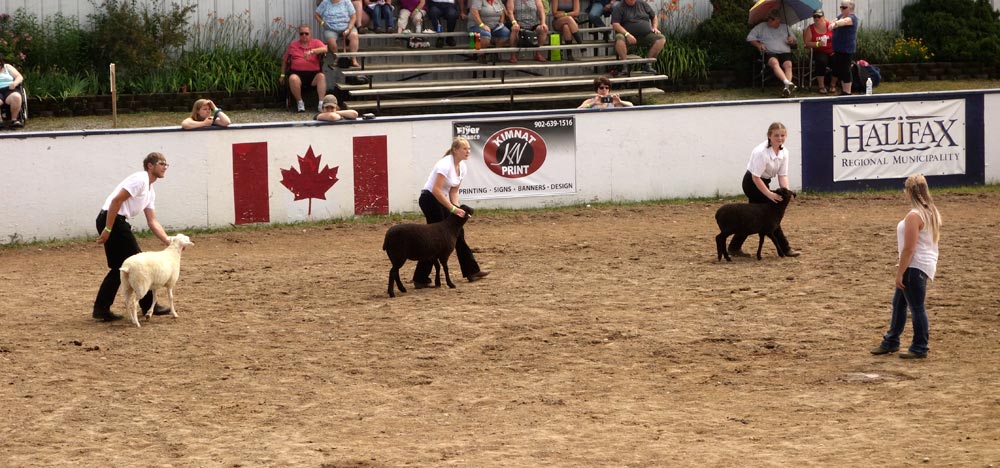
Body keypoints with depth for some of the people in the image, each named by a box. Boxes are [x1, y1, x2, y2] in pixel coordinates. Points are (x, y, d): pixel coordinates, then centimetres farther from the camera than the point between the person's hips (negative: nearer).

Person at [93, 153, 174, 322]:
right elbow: (116, 200, -19)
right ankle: (149, 305, 10)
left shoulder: (150, 192, 20)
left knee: (120, 267, 13)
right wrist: (108, 229, -22)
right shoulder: (140, 179, -11)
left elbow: (153, 223, 19)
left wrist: (169, 242, 8)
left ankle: (101, 309, 12)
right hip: (111, 220, -10)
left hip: (117, 222, 10)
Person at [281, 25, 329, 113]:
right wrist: (282, 75, 19)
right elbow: (285, 60, 25)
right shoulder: (293, 45, 19)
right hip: (297, 73, 0)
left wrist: (311, 51, -23)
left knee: (322, 76, -33)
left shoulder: (316, 42, 13)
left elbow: (325, 49, -9)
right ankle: (300, 103, -20)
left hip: (313, 73, 0)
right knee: (293, 78, -35)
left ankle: (321, 103, -35)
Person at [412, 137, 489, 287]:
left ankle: (471, 271, 18)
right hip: (430, 199, -9)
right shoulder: (445, 164, -24)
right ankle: (420, 279, -5)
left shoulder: (463, 167, 3)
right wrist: (453, 209, -29)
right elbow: (436, 190, -29)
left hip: (441, 200, 9)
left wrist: (457, 208, -5)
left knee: (457, 233, 10)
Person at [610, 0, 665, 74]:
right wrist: (627, 34, -24)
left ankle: (647, 64, -15)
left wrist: (654, 28, 8)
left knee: (662, 39, -19)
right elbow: (615, 24, -11)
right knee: (619, 39, -38)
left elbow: (653, 16, 26)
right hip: (628, 36, -4)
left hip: (645, 35, 4)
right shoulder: (619, 7, 0)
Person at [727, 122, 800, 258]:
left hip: (763, 182, 9)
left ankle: (734, 247, 19)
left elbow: (782, 175, -4)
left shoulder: (784, 152, -5)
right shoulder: (761, 152, -28)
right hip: (752, 182, -9)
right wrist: (770, 194, -31)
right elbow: (756, 177, -27)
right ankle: (784, 248, -3)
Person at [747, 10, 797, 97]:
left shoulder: (785, 27, 26)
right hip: (769, 53, -3)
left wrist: (792, 40, 3)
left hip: (785, 52, 3)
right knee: (774, 62, -38)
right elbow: (750, 37, 11)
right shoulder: (761, 26, 17)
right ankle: (787, 83, -54)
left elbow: (794, 41, 28)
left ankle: (787, 88, -47)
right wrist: (758, 45, -6)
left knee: (788, 64, -32)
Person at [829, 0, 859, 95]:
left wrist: (835, 23, -55)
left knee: (845, 70, -6)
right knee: (837, 70, 13)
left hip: (847, 50, -9)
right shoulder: (841, 16, 15)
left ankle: (847, 92, 0)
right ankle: (843, 90, 24)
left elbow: (844, 21, -33)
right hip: (838, 49, 9)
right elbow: (836, 20, -2)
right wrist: (832, 24, -28)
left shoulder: (852, 17, -12)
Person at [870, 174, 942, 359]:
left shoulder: (914, 216, -20)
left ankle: (919, 349, 7)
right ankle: (891, 342, 29)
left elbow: (908, 249, -22)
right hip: (926, 263, 10)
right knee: (899, 302, 19)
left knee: (916, 307, -1)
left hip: (915, 267, -10)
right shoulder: (931, 212, 9)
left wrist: (900, 273, -16)